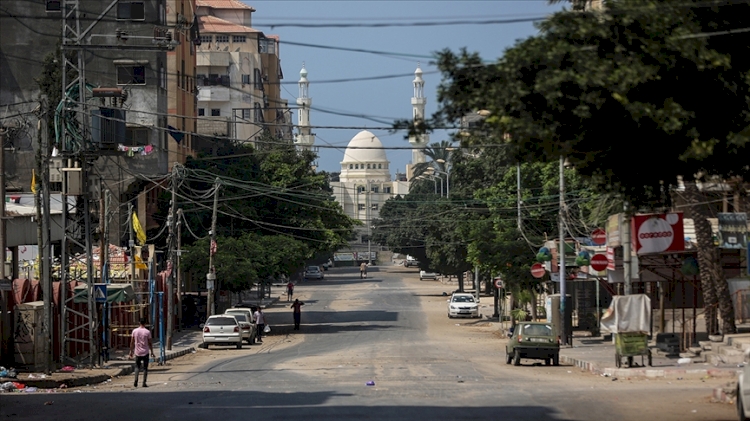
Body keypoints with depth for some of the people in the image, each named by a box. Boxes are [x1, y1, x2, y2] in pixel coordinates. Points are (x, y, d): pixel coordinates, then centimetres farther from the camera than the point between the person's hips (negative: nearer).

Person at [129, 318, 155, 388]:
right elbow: (150, 343, -4)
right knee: (145, 368, 7)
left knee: (137, 366, 14)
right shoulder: (147, 332, -8)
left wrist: (131, 351, 12)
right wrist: (152, 352, 6)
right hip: (145, 352, -2)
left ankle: (136, 380, -5)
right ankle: (144, 383, 5)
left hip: (137, 353, 2)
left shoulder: (134, 331, -2)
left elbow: (132, 342, 2)